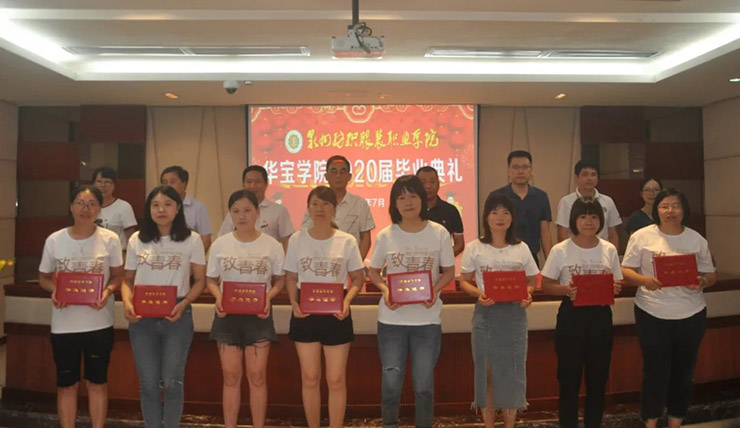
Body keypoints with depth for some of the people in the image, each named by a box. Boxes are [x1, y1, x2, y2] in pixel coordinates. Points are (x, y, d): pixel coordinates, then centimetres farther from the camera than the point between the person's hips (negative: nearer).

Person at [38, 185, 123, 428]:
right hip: (64, 324, 1)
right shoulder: (54, 240, -3)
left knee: (97, 382, 12)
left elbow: (118, 276, 1)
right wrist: (54, 291, -15)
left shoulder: (110, 239, -6)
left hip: (99, 323, -1)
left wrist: (108, 291, -20)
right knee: (66, 383, 12)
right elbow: (44, 277, 7)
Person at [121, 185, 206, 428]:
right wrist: (127, 303, -9)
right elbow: (128, 279, 10)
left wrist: (183, 304, -16)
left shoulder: (192, 239, 0)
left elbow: (200, 280, 1)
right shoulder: (137, 240, 6)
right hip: (142, 317, 2)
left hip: (177, 316, -2)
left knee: (172, 382, 1)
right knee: (148, 383, 8)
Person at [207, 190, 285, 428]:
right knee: (231, 376, 7)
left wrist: (268, 297, -16)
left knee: (257, 376, 4)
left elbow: (280, 280, 3)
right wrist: (218, 297, -14)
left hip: (258, 315, -1)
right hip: (228, 314, 1)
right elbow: (211, 280, 7)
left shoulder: (272, 245, -5)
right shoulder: (220, 245, -1)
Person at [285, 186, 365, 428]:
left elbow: (358, 278, 1)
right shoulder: (296, 240, 0)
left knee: (336, 380, 4)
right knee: (310, 378, 9)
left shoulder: (347, 241, -4)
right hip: (306, 313, 1)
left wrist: (347, 301, -17)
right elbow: (291, 277, 6)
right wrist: (294, 302, -12)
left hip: (336, 313, -1)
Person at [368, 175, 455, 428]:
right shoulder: (385, 236, -3)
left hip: (427, 319, 0)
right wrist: (385, 290, -14)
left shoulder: (439, 233, -4)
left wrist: (435, 289, -16)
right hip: (392, 318, 0)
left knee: (424, 383, 9)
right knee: (391, 380, 8)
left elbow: (449, 271, 4)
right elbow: (374, 271, 7)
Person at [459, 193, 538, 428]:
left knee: (512, 370, 7)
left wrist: (527, 295, -12)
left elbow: (532, 281, 9)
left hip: (514, 314, 2)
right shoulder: (474, 248, -2)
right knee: (487, 370, 5)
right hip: (486, 314, -1)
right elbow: (464, 281, 2)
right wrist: (478, 294, -18)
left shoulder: (522, 248, 3)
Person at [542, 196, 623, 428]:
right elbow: (546, 285, -3)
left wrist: (616, 288, -13)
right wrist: (566, 290, -21)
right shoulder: (560, 250, -6)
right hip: (571, 316, -3)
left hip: (601, 316, 3)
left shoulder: (609, 250, 3)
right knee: (569, 377, 3)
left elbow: (616, 284, 10)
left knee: (598, 377, 12)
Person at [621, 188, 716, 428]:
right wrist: (643, 280, -23)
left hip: (691, 316, 3)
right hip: (652, 315, -2)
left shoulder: (696, 240, 4)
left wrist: (701, 282, -15)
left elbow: (711, 275, 8)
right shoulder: (641, 236, -4)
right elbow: (625, 271, -3)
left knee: (683, 372, 12)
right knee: (655, 371, 4)